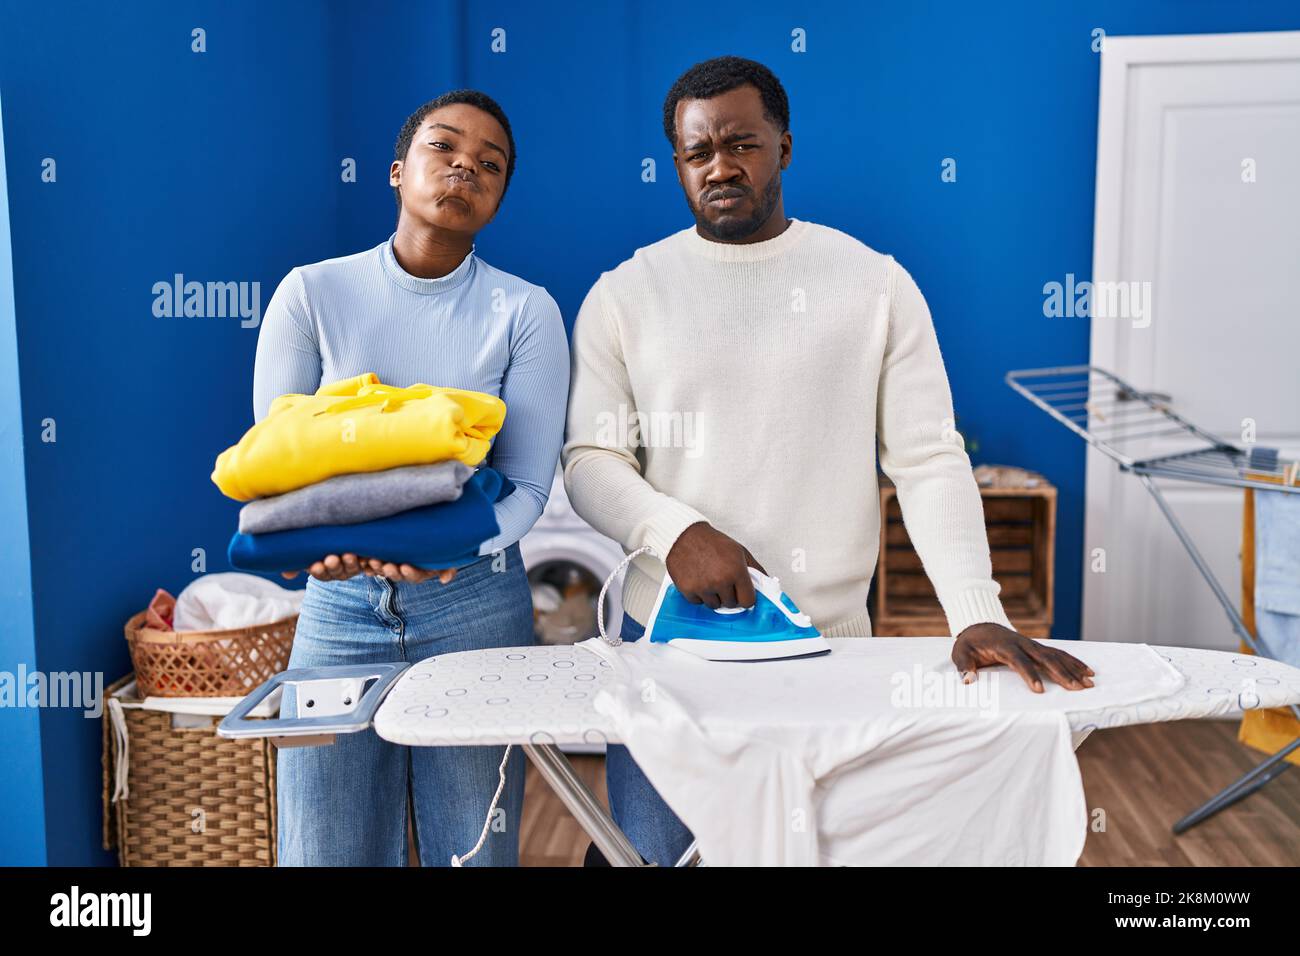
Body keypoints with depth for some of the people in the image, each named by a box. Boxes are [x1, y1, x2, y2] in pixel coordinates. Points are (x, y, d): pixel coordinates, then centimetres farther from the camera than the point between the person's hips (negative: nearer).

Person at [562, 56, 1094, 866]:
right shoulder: (624, 295, 3)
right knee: (648, 850, 12)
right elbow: (591, 460, -1)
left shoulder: (876, 284, 1)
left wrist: (978, 615, -15)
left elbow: (930, 461, -4)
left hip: (831, 643, 0)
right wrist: (675, 531, -20)